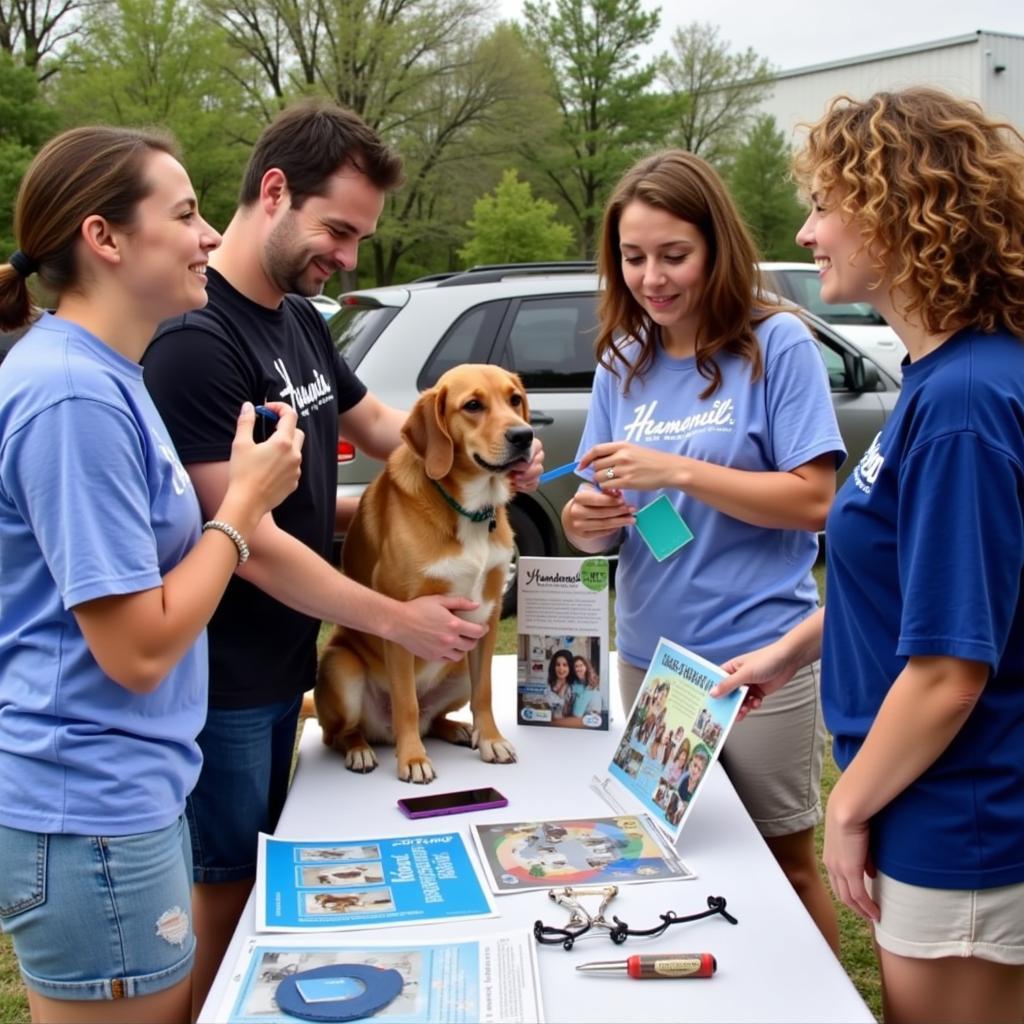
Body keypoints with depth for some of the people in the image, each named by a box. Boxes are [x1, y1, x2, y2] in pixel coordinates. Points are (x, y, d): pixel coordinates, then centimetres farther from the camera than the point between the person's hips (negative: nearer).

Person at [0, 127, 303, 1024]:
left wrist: (245, 490, 5)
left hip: (125, 794, 9)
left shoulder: (98, 375, 9)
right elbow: (139, 649, -22)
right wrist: (244, 503, -13)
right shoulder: (74, 394, -22)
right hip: (90, 815, -9)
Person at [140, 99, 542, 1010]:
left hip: (285, 661, 9)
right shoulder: (196, 338, -22)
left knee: (260, 872, 21)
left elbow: (375, 423, 21)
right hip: (220, 680, -9)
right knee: (222, 891, 5)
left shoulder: (301, 319, 7)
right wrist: (395, 619, -17)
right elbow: (244, 539, -24)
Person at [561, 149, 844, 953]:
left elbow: (814, 500, -14)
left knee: (784, 866, 9)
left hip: (756, 656, -5)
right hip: (647, 653, 5)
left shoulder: (776, 344, -8)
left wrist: (678, 472, -21)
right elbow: (607, 517, 9)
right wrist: (585, 522, -14)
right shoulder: (624, 364, 7)